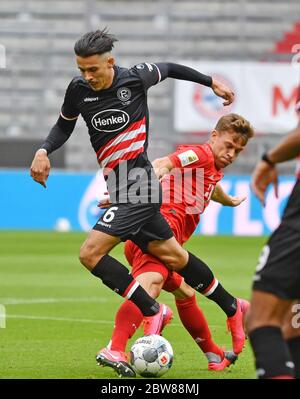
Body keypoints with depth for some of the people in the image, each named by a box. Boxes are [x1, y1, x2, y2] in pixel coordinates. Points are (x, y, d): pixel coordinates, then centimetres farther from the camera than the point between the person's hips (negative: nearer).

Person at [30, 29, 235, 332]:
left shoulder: (136, 77, -12)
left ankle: (152, 311, -5)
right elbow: (65, 125, 19)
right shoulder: (78, 89, 0)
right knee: (171, 255, 15)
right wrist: (44, 151, 0)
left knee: (90, 253, -17)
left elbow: (168, 69, 9)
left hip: (138, 187, -6)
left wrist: (211, 82, 23)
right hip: (119, 188, 6)